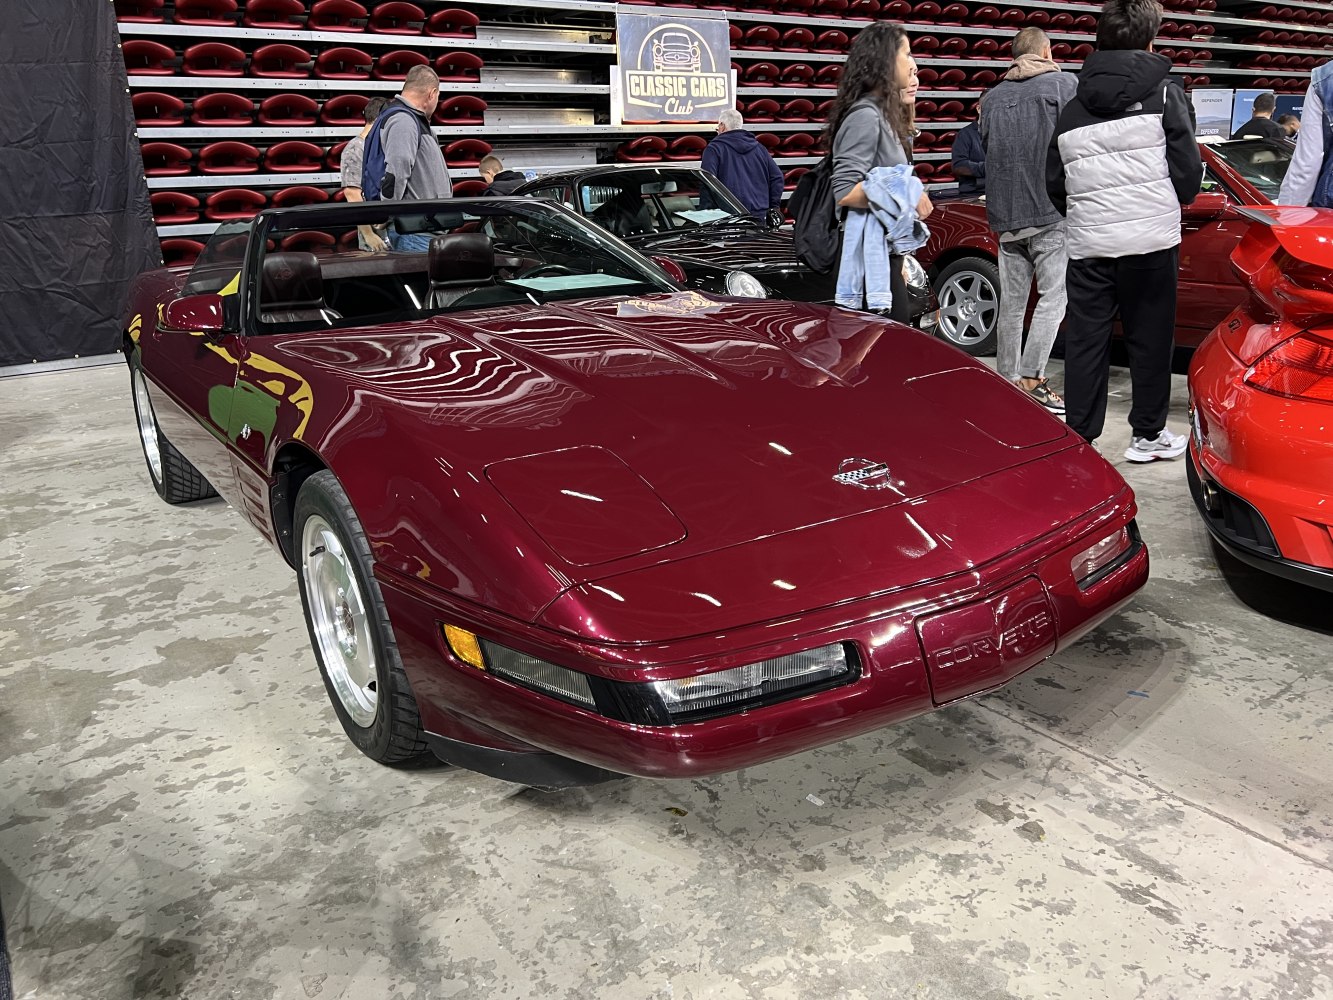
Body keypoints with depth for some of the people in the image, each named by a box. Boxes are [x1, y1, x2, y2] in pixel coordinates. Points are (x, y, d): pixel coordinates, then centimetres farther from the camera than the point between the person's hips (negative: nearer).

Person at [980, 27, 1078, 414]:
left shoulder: (993, 96, 15)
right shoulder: (1065, 84, 1)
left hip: (1005, 216, 5)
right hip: (1052, 212, -5)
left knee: (1011, 303, 10)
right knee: (1053, 297, -3)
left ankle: (1008, 379, 14)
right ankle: (1031, 378, -11)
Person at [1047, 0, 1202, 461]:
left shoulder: (1072, 110, 10)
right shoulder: (1165, 93, 0)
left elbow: (1054, 185, 13)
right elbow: (1189, 171, -1)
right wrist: (1172, 203, 19)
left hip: (1087, 245, 3)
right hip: (1151, 240, -3)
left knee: (1084, 343, 6)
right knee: (1150, 339, 8)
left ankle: (1079, 438, 7)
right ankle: (1148, 435, 17)